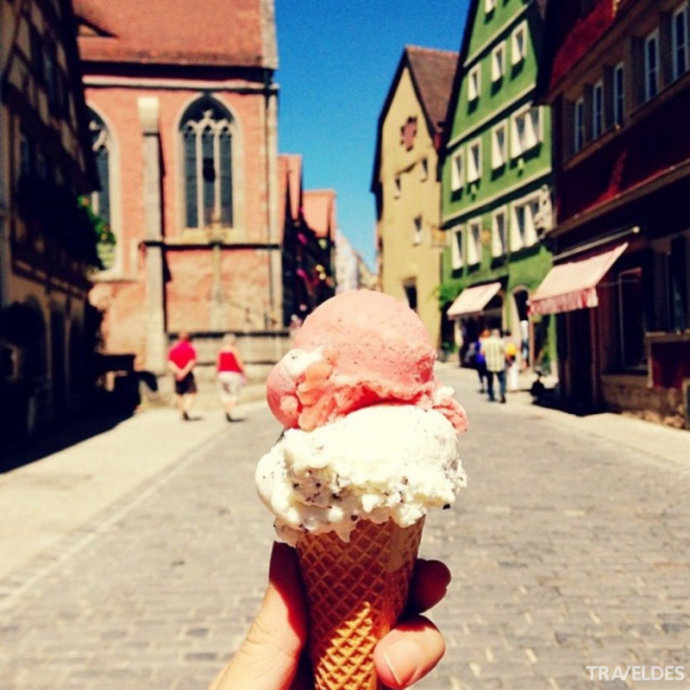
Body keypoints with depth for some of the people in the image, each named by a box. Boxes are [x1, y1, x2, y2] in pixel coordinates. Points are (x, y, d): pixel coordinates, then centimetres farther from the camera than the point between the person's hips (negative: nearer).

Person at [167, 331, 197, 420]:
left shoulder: (173, 348, 7)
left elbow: (170, 363, -3)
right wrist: (184, 372, -17)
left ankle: (182, 413, 14)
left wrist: (178, 371, -14)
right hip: (188, 374, -4)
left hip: (177, 375, 4)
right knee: (192, 393, -1)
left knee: (179, 394, 13)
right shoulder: (190, 348, -2)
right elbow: (192, 362, -14)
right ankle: (186, 409, -23)